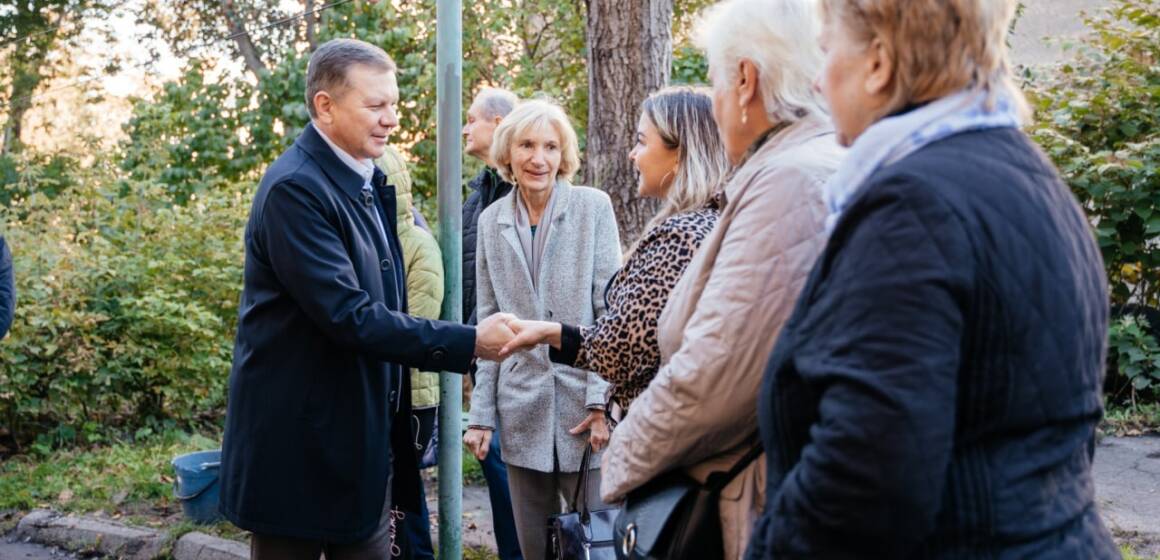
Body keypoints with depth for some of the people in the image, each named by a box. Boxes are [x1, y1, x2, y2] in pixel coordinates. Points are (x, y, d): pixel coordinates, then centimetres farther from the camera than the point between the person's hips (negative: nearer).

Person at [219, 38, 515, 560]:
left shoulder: (367, 184, 11)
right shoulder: (294, 188, -18)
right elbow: (347, 315, -25)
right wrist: (468, 342, -24)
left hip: (367, 437, 8)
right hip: (301, 443, -8)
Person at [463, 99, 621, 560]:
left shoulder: (593, 206, -2)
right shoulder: (491, 220, 8)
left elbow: (611, 311, -5)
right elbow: (487, 325, 10)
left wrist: (601, 402, -13)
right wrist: (481, 414, 5)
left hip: (584, 401, -3)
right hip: (522, 409, 3)